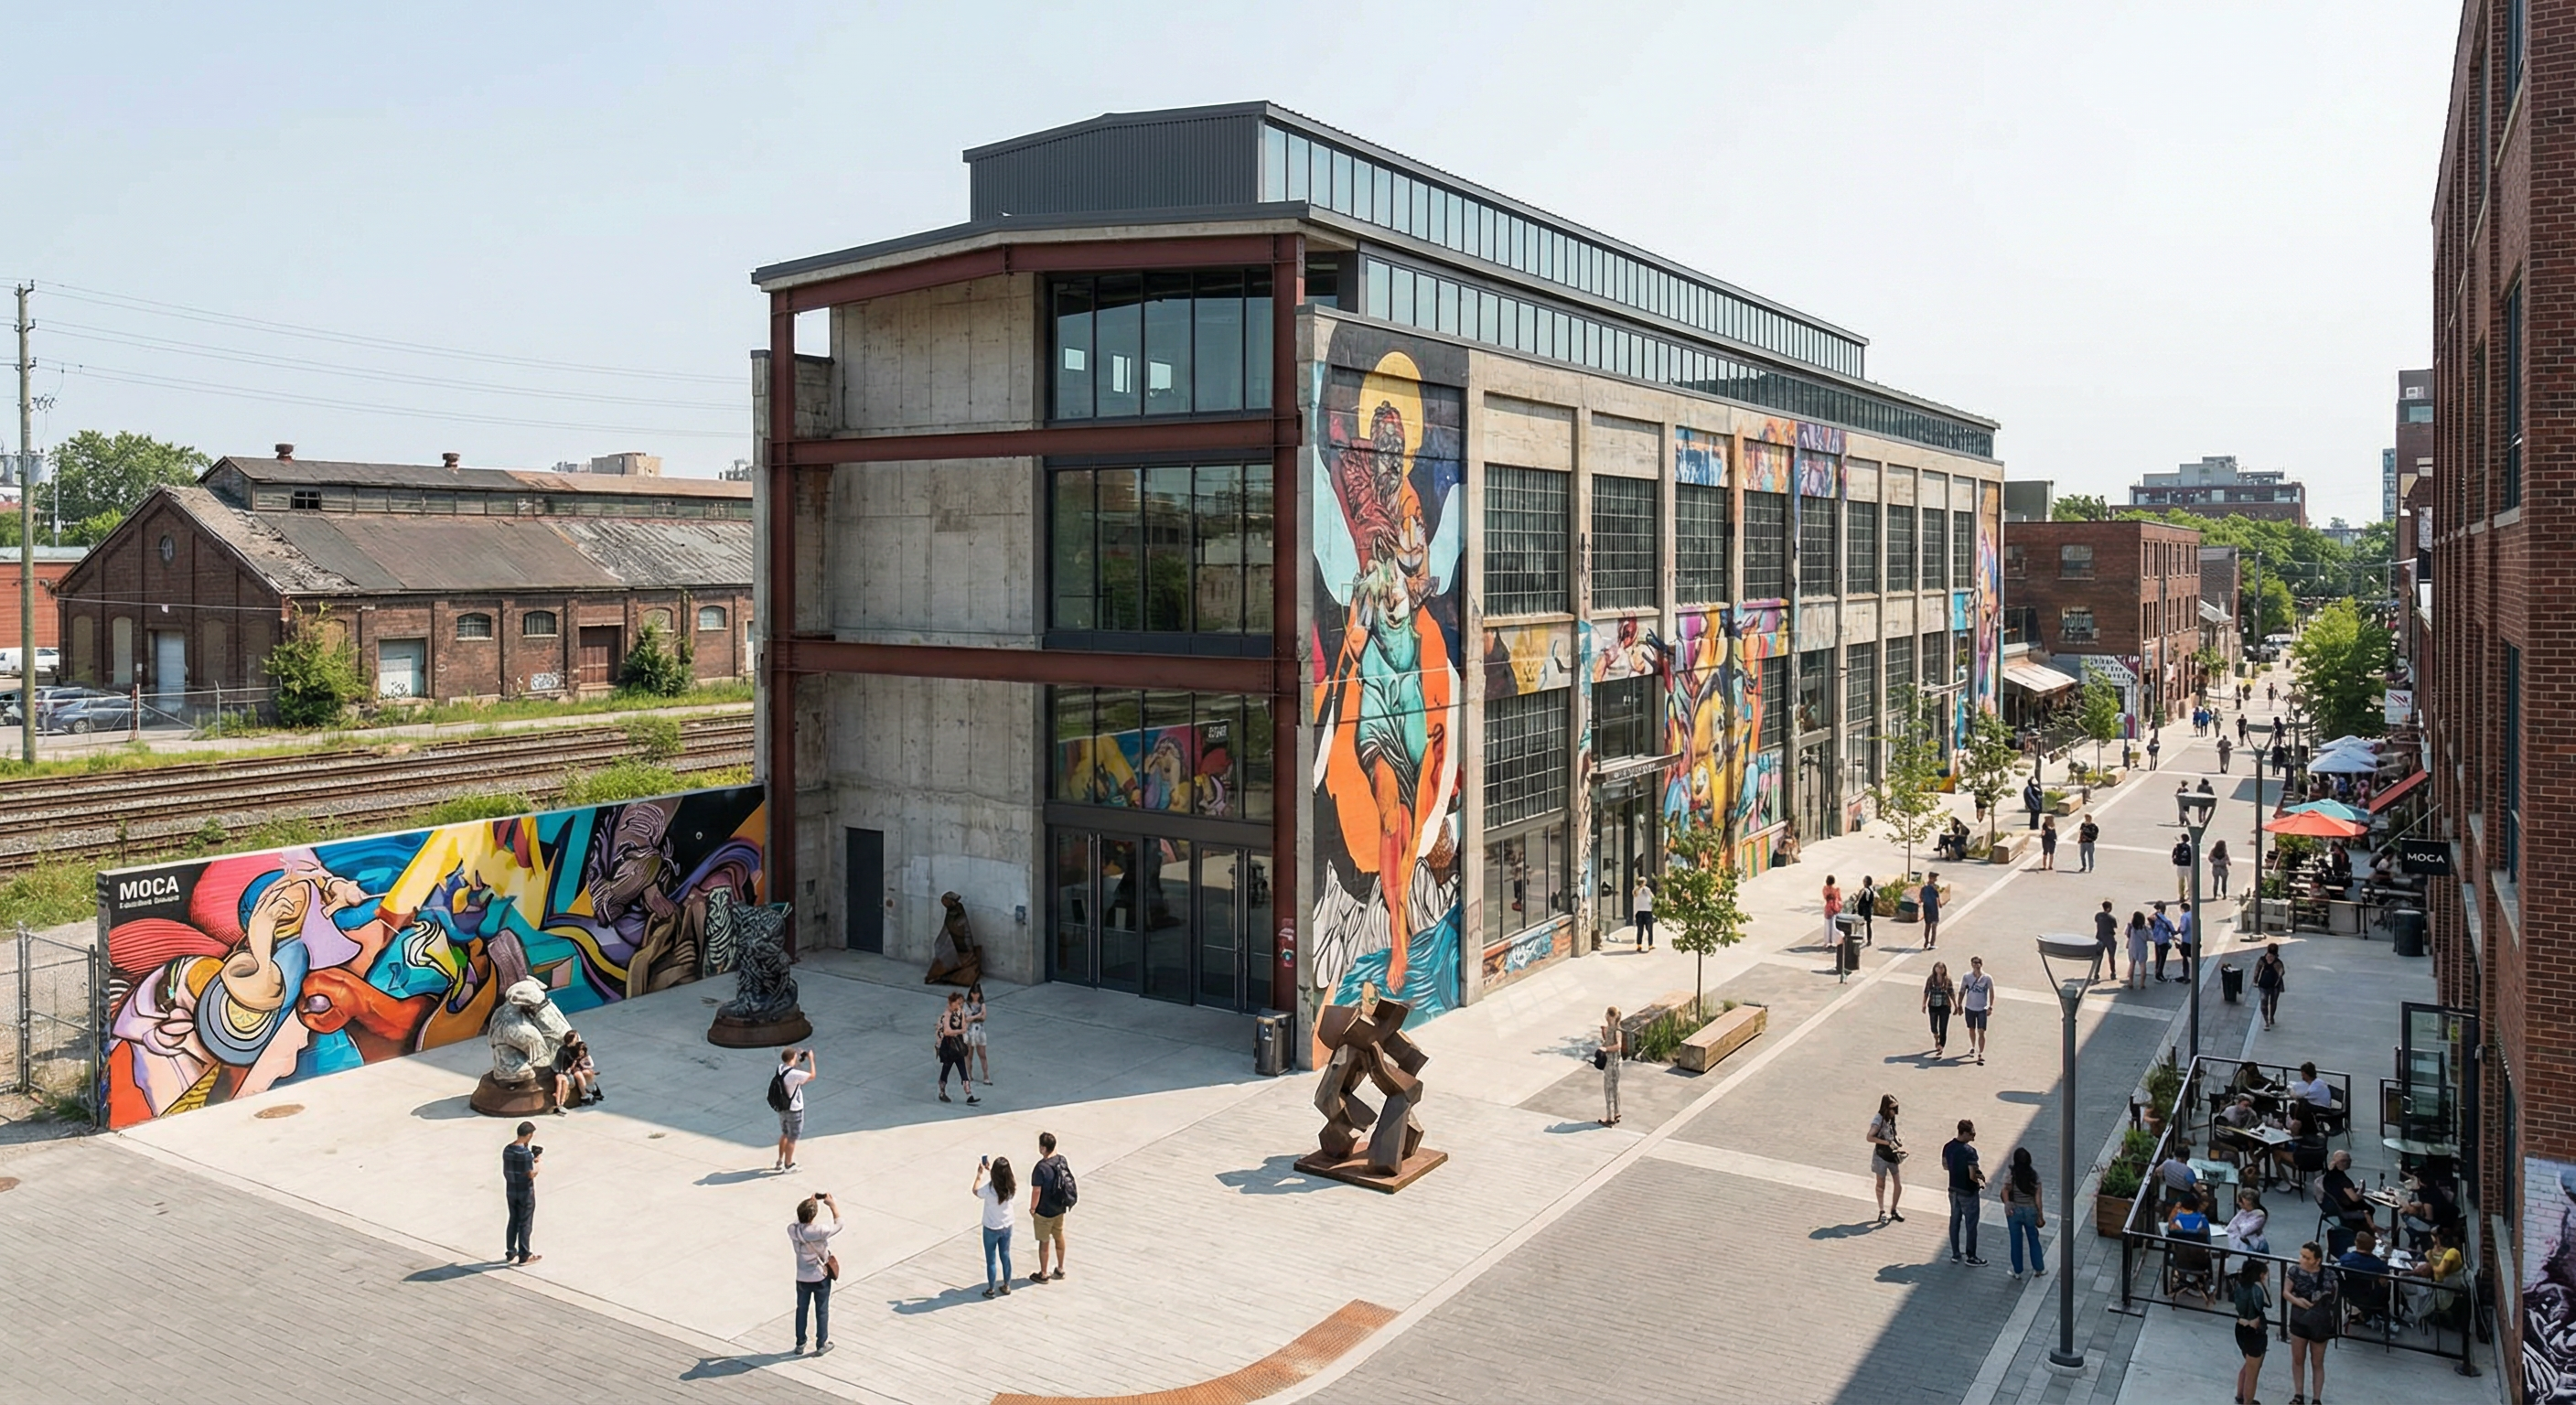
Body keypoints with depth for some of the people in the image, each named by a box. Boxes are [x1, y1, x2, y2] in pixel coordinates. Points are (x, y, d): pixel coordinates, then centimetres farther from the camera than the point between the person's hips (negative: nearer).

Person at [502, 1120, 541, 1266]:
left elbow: (506, 1172, 9)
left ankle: (510, 1254, 26)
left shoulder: (507, 1150, 0)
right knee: (525, 1224, 4)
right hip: (525, 1193, -7)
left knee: (513, 1222, 18)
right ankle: (524, 1257, 11)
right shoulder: (526, 1153, -23)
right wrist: (538, 1166, -2)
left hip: (510, 1191, 7)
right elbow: (530, 1175, -20)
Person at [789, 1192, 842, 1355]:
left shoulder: (792, 1229, -17)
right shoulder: (818, 1231, -31)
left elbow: (800, 1219, 7)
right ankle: (821, 1344, 26)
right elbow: (839, 1223, -15)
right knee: (822, 1311, 15)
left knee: (801, 1309, 22)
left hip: (802, 1278, 4)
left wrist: (810, 1202, 3)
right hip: (820, 1277, -4)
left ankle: (800, 1344, 33)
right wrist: (831, 1203, -9)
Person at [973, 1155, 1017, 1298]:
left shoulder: (989, 1188, -29)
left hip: (991, 1229, -4)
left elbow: (976, 1191, -7)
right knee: (1005, 1257, 20)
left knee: (991, 1261, 13)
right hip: (1007, 1227, 4)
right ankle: (1006, 1286, 33)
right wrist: (990, 1169, 12)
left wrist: (979, 1174, -1)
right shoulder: (1011, 1186, -15)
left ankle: (991, 1290, 26)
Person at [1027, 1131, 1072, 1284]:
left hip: (1044, 1212, -7)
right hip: (1060, 1208, 7)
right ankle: (1060, 1269, 35)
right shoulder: (1062, 1160, -6)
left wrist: (1032, 1208, -7)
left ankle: (1043, 1274, 23)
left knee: (1044, 1242, 9)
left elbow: (1036, 1191, -23)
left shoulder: (1041, 1167, -28)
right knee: (1059, 1237, 21)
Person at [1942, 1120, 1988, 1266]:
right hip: (1968, 1193, -7)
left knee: (1954, 1221, 16)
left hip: (1954, 1190, 7)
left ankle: (1955, 1254, 25)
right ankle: (1971, 1257, 18)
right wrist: (1980, 1182, -6)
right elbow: (1972, 1175, -25)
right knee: (1971, 1225, 7)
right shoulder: (1969, 1151, -25)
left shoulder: (1948, 1146, -2)